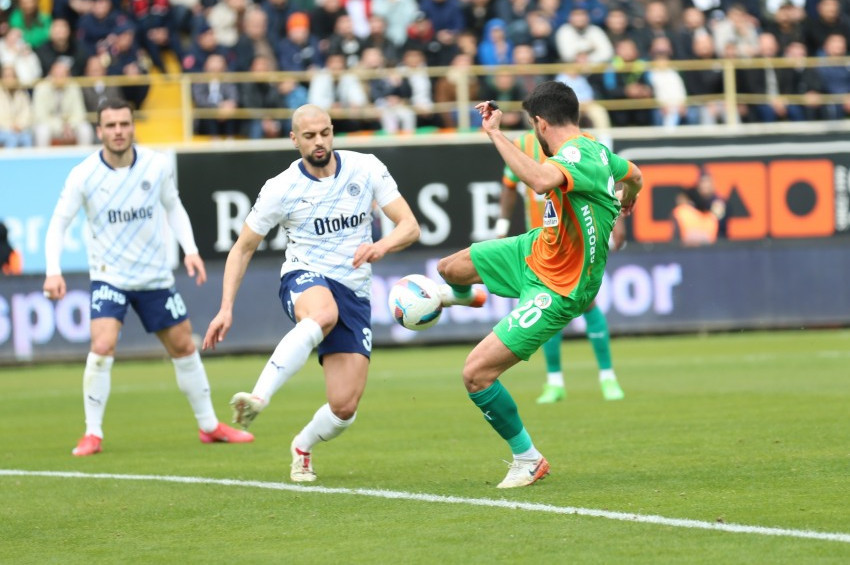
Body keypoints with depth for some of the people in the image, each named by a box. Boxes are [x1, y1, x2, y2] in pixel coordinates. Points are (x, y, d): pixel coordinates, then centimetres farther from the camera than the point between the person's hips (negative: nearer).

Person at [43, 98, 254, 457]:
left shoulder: (157, 166, -7)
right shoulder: (83, 176, -14)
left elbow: (173, 207, 9)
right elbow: (58, 223, -8)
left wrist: (190, 250, -2)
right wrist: (53, 272, -20)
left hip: (155, 275, 3)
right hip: (109, 276, -3)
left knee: (184, 347, 11)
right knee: (103, 347, -21)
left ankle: (209, 426, 27)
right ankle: (92, 434, -10)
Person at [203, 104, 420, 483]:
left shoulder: (366, 169, 0)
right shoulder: (281, 189, -4)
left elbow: (409, 226, -1)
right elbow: (243, 249, 5)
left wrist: (381, 246, -24)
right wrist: (226, 308, -5)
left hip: (354, 293, 3)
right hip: (305, 280, -3)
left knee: (345, 408, -7)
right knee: (323, 314, -44)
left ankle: (302, 448, 26)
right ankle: (258, 398, -52)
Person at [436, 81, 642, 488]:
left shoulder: (575, 155, -34)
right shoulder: (595, 149, -4)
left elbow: (542, 180, -58)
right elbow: (632, 175, 19)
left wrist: (495, 134, -49)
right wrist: (626, 198, 44)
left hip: (557, 290, -10)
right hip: (537, 251, 10)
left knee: (476, 374, -14)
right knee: (450, 267, 25)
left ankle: (528, 460, 4)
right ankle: (460, 297, 66)